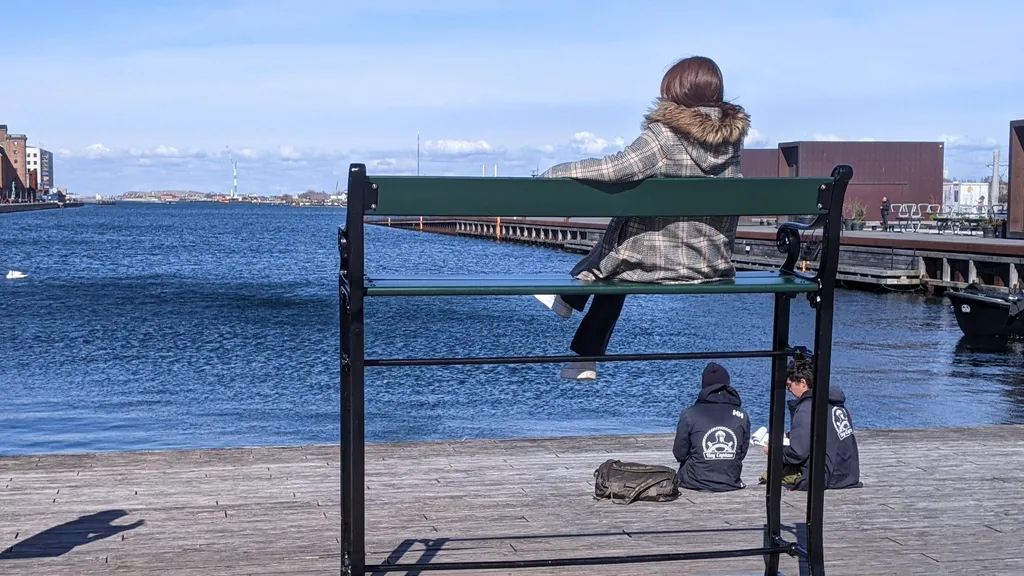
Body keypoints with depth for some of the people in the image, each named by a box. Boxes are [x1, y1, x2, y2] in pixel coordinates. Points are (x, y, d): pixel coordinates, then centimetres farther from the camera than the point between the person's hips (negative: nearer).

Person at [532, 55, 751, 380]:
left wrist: (555, 173, -15)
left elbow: (618, 169, -24)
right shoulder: (732, 133, 2)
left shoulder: (666, 134, -16)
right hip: (715, 263, 6)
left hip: (661, 260, -6)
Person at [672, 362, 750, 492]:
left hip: (696, 483, -3)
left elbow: (679, 454, -3)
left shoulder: (690, 415, -11)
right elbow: (742, 453, 6)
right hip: (731, 483, 3)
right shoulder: (742, 416, -3)